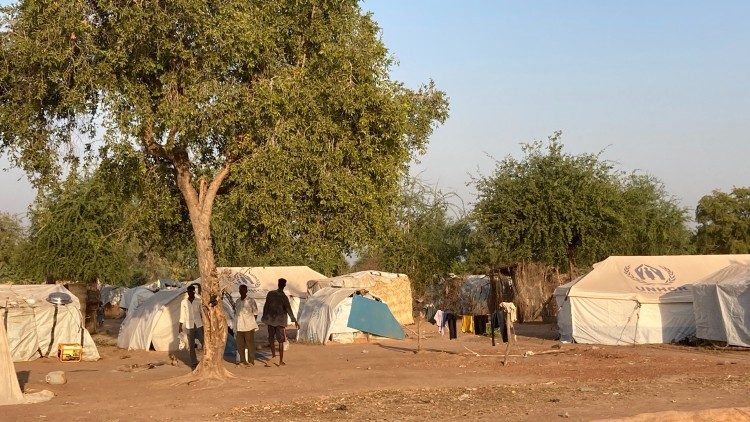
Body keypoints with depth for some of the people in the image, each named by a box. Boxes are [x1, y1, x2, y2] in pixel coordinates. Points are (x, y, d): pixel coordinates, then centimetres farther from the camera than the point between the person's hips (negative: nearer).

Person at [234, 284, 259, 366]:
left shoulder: (251, 301, -1)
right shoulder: (237, 301, 13)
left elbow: (255, 313, 2)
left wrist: (251, 321, -4)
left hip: (248, 326, -4)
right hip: (239, 326, 4)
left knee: (250, 344, -1)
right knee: (240, 344, 6)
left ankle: (251, 361, 6)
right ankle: (242, 360, 16)